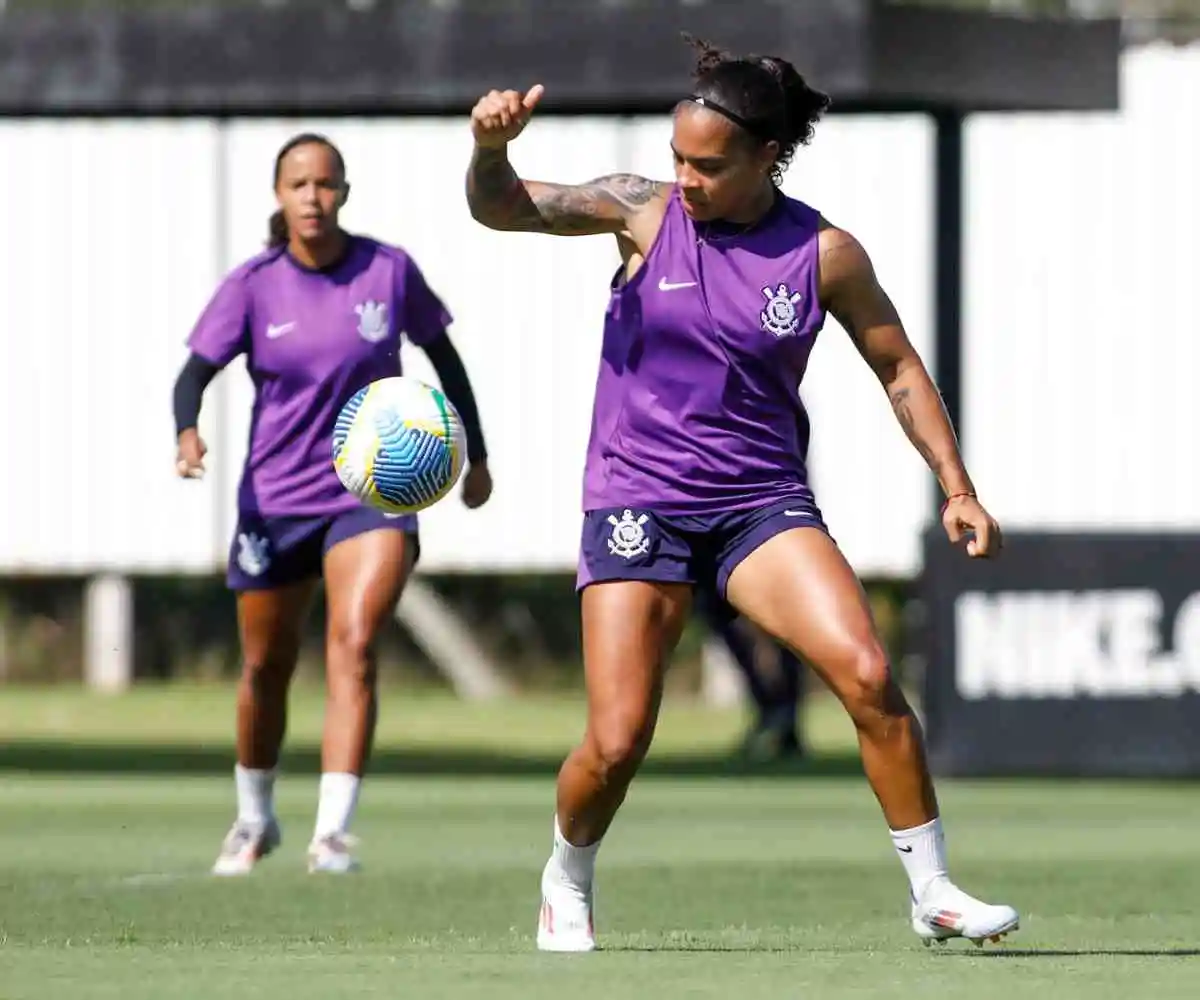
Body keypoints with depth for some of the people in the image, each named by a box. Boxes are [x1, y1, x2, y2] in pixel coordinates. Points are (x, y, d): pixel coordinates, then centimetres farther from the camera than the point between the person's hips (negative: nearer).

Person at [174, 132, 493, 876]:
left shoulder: (389, 270, -5)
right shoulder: (254, 285, -6)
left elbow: (442, 353, 10)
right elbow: (196, 371, -8)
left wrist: (476, 454, 13)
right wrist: (188, 433, -30)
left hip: (375, 490, -1)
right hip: (275, 499, 1)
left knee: (355, 645, -22)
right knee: (267, 668, 13)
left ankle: (334, 832, -26)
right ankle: (255, 821, 37)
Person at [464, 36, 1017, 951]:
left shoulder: (824, 254, -3)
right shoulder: (644, 211, -3)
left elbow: (899, 369, 8)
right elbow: (500, 208, -7)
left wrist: (957, 486, 0)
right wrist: (491, 146, -29)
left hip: (762, 499, 1)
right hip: (636, 503, -1)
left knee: (868, 674, -20)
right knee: (616, 744, -9)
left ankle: (934, 892, -8)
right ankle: (567, 882, 23)